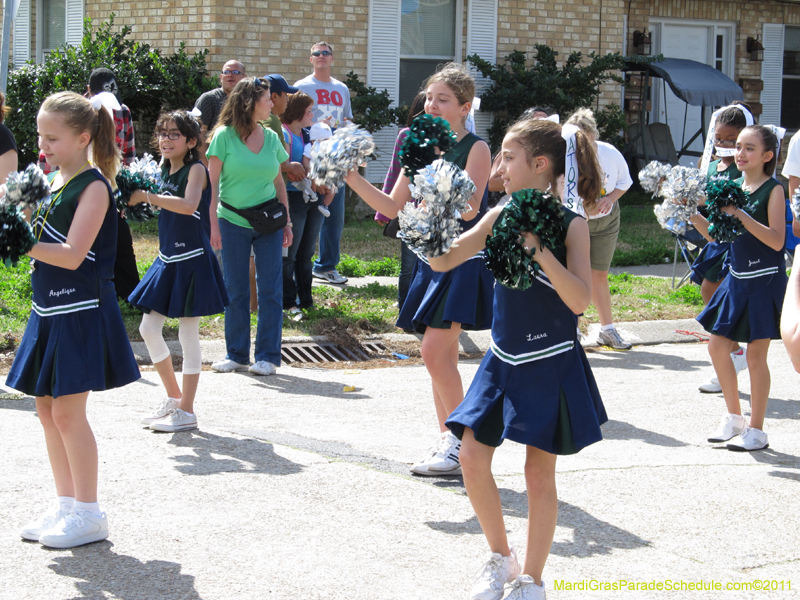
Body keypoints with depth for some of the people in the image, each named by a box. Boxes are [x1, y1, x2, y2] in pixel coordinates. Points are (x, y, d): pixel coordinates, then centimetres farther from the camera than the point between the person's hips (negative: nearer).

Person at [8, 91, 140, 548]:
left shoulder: (93, 186, -13)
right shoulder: (52, 180, 12)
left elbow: (72, 254, -21)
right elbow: (43, 241, 15)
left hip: (81, 312, -8)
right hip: (50, 309, 8)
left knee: (67, 411, -7)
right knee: (47, 408, 11)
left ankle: (89, 514, 3)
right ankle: (67, 504, 22)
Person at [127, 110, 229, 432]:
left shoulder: (196, 169, -13)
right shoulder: (165, 170, 10)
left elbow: (189, 205, -31)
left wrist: (147, 196, -30)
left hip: (191, 261, -8)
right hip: (167, 260, 8)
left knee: (188, 334, -1)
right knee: (149, 328, 9)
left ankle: (186, 411, 8)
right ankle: (173, 397, 24)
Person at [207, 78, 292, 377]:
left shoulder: (271, 138, 6)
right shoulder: (224, 136, -5)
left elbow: (279, 182, 13)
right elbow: (212, 183, -5)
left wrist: (287, 221, 8)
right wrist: (213, 224, -10)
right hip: (233, 221, -3)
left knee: (270, 288, 0)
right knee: (235, 290, 5)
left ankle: (267, 355, 7)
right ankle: (237, 354, 15)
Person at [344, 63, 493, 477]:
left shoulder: (475, 149, -9)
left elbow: (470, 209, -21)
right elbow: (392, 207, 9)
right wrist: (353, 180, -2)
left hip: (464, 262, -7)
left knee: (434, 351, -14)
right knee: (442, 355, 10)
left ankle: (461, 442, -5)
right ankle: (447, 442, 18)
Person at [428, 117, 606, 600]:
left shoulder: (570, 225, -12)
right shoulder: (500, 216, 3)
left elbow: (580, 300, -24)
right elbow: (443, 261, 2)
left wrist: (538, 249, -31)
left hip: (551, 364, -5)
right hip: (504, 360, 5)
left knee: (540, 473, 3)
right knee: (473, 456, 1)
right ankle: (501, 557, 22)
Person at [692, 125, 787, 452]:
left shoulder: (773, 190, -12)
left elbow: (777, 240, -21)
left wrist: (741, 215, -28)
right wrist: (694, 217, -8)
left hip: (765, 280, -7)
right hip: (737, 277, 7)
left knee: (756, 354, -2)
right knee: (717, 346, 9)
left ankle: (756, 430, 9)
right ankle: (734, 418, 26)